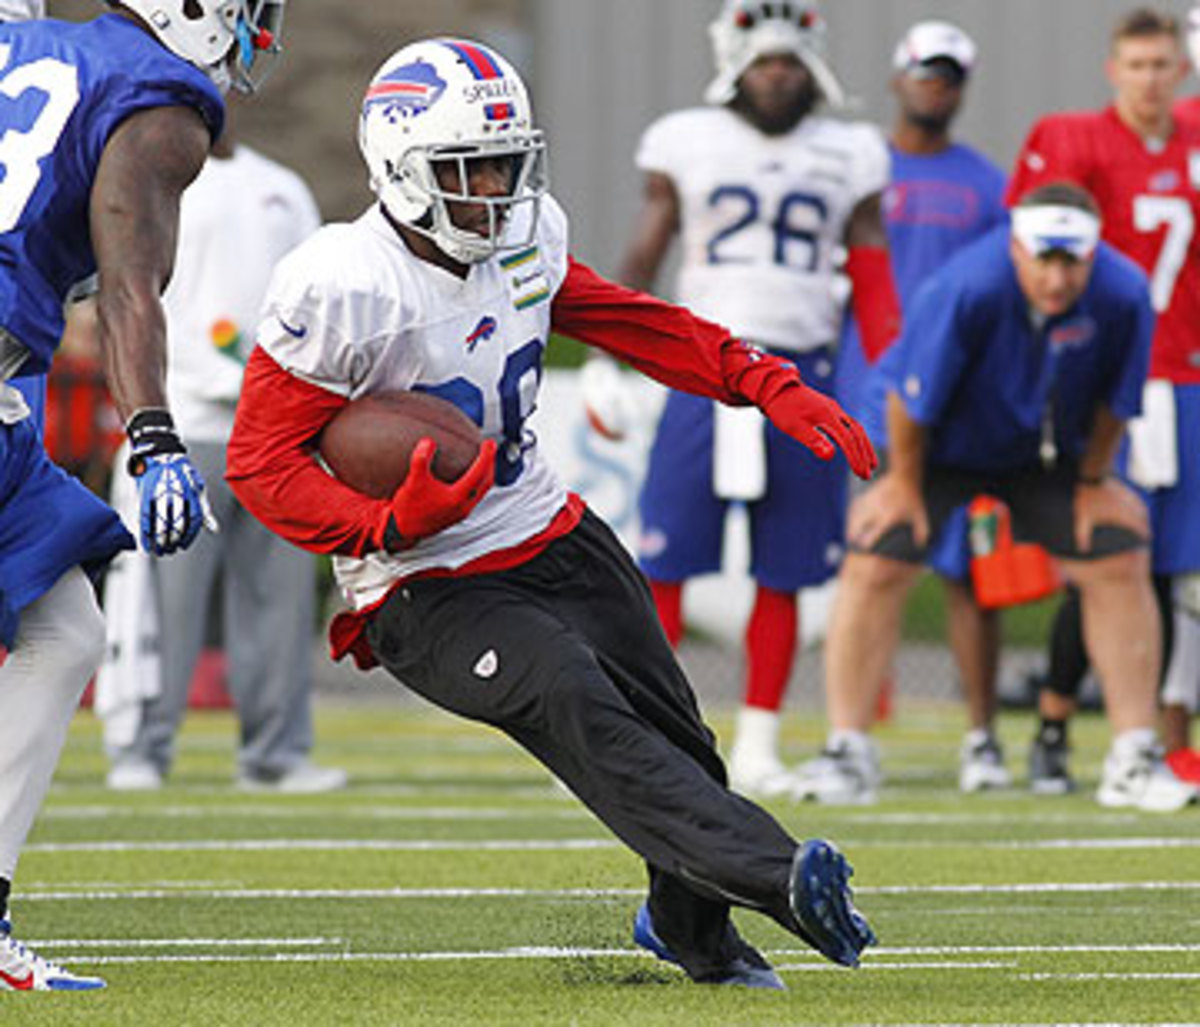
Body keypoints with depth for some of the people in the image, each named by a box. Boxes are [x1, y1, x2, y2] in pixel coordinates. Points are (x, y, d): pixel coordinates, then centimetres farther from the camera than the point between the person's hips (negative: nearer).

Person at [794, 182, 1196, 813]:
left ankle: (1134, 760, 4)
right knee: (876, 566, -17)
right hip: (941, 446, -3)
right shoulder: (966, 289, -37)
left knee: (1120, 565, -5)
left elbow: (1112, 400, -8)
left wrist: (1094, 482, 1)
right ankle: (847, 753, -6)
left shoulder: (1123, 296, -27)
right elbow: (911, 397, -23)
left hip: (1046, 453, 3)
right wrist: (904, 484, -12)